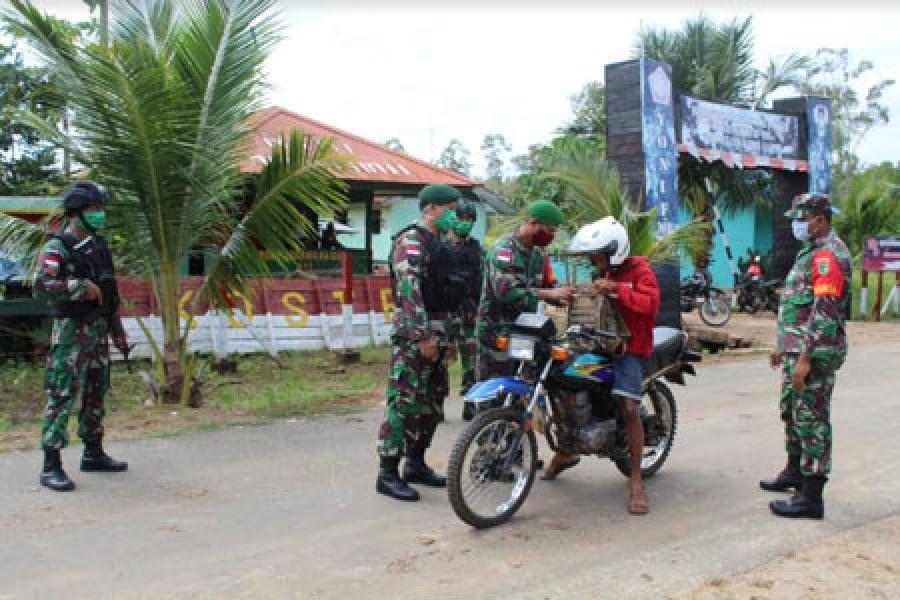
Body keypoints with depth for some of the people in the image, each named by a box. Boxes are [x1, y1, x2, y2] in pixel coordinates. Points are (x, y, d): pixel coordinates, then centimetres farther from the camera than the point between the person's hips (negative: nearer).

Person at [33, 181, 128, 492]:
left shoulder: (99, 246, 14)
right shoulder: (57, 248, -9)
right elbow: (42, 286, -23)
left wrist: (117, 330, 19)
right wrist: (83, 287, -24)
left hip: (99, 331, 8)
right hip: (71, 331, -8)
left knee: (95, 395, 14)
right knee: (62, 396, -9)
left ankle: (93, 453, 26)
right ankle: (51, 466, -6)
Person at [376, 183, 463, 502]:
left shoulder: (436, 243, 21)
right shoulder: (412, 240, -11)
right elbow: (408, 288, -22)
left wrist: (446, 336, 24)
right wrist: (423, 335, -27)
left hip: (435, 331, 10)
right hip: (414, 333, -10)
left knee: (433, 400, 13)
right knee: (404, 402, -10)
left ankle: (416, 463, 24)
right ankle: (388, 473, -5)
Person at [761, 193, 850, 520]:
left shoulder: (828, 254, -16)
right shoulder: (811, 252, 18)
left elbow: (825, 312, -23)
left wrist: (805, 358, -26)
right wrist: (783, 346, 25)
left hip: (814, 353, -11)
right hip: (797, 349, 11)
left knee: (811, 419, -6)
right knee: (792, 411, 21)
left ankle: (811, 497, -1)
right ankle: (794, 471, 38)